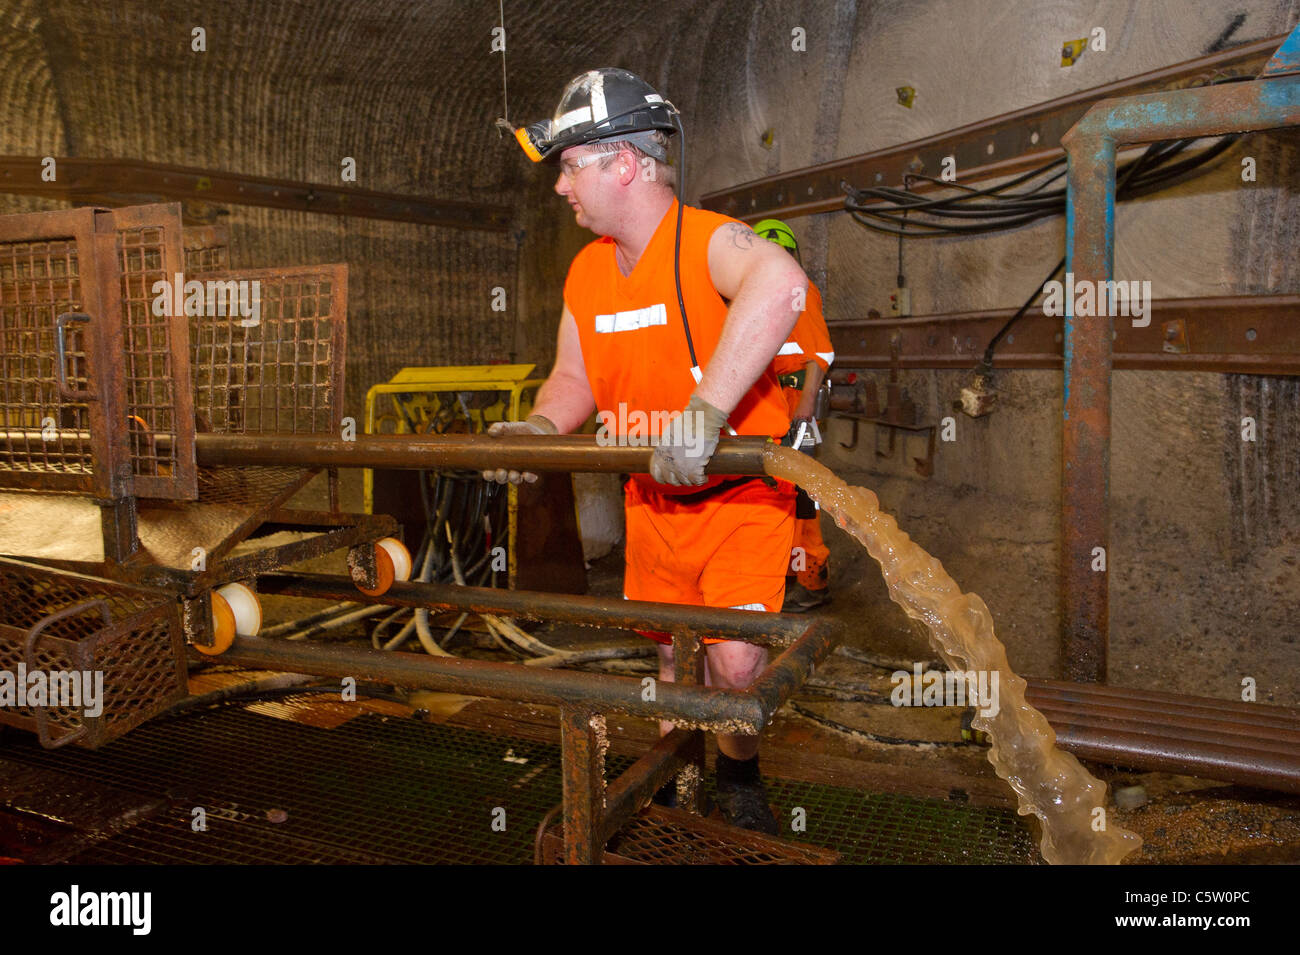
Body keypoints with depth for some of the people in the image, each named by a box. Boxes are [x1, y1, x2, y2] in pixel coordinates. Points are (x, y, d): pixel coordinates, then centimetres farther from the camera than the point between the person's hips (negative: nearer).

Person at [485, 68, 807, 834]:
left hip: (739, 492, -6)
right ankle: (671, 782, 40)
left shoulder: (709, 241, -22)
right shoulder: (587, 271, 2)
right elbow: (575, 377, 9)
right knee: (670, 656, 16)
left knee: (736, 663, -13)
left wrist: (705, 412, -53)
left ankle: (739, 778, 19)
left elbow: (781, 283, -45)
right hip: (651, 498, 6)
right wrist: (542, 428, -14)